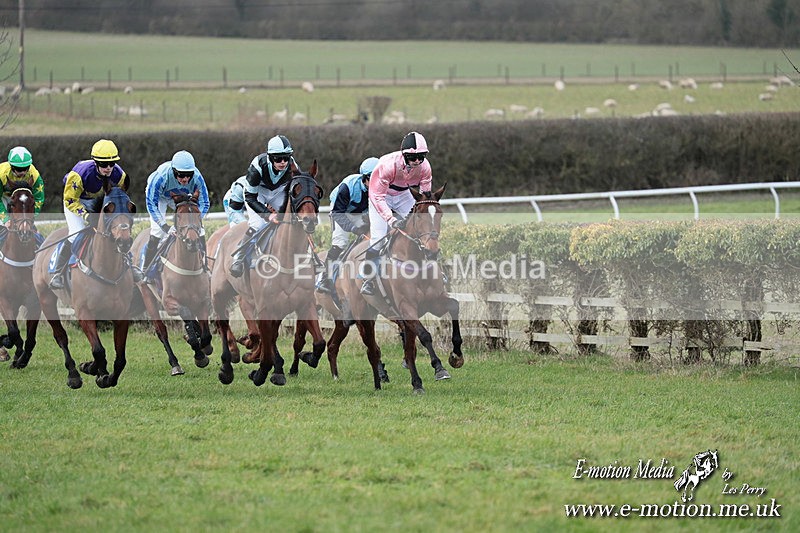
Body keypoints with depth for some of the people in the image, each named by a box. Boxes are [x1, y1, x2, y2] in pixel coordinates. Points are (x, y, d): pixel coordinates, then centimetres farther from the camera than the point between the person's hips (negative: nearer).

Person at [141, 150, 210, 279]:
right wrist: (166, 227, -46)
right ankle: (146, 270, -10)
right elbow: (151, 203, -38)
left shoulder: (197, 177, -34)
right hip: (160, 196, -3)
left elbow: (204, 204, -25)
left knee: (199, 230, -7)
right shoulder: (161, 176, -42)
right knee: (157, 231, -20)